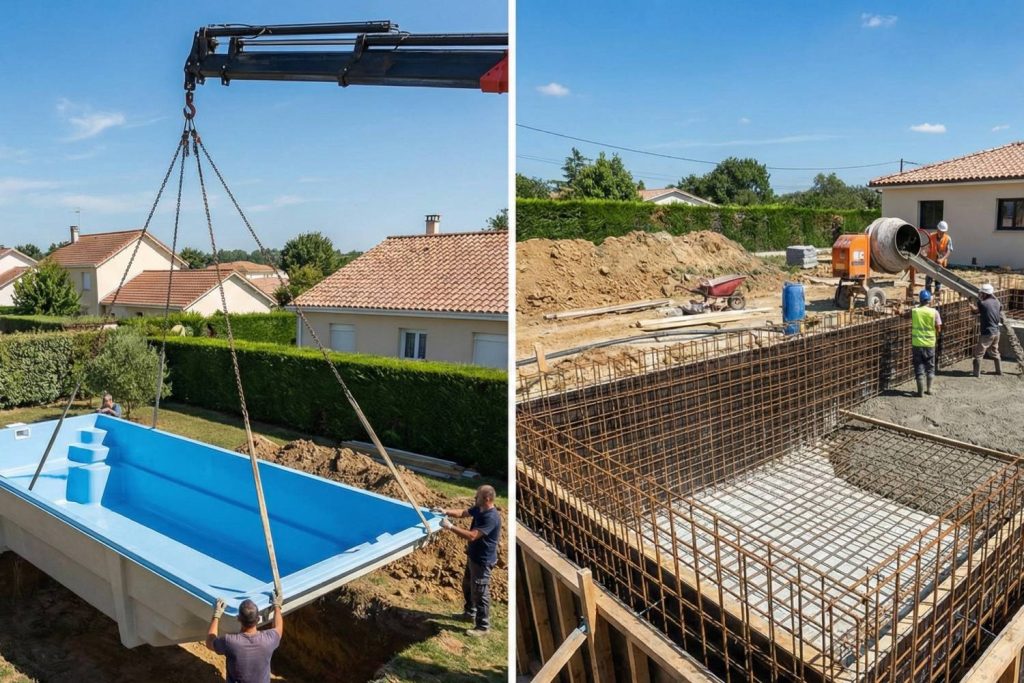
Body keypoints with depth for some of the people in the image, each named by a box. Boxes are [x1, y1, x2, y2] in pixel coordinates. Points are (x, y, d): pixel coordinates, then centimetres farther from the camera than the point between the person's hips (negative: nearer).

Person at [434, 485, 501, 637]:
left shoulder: (491, 518, -31)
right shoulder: (479, 509, -1)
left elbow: (472, 536, -34)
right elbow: (463, 513, 15)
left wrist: (450, 527, -31)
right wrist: (447, 512, -2)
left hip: (483, 561, -10)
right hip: (473, 556, 10)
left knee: (480, 593, 3)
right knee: (467, 586, 25)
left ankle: (483, 627, 17)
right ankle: (470, 613, 46)